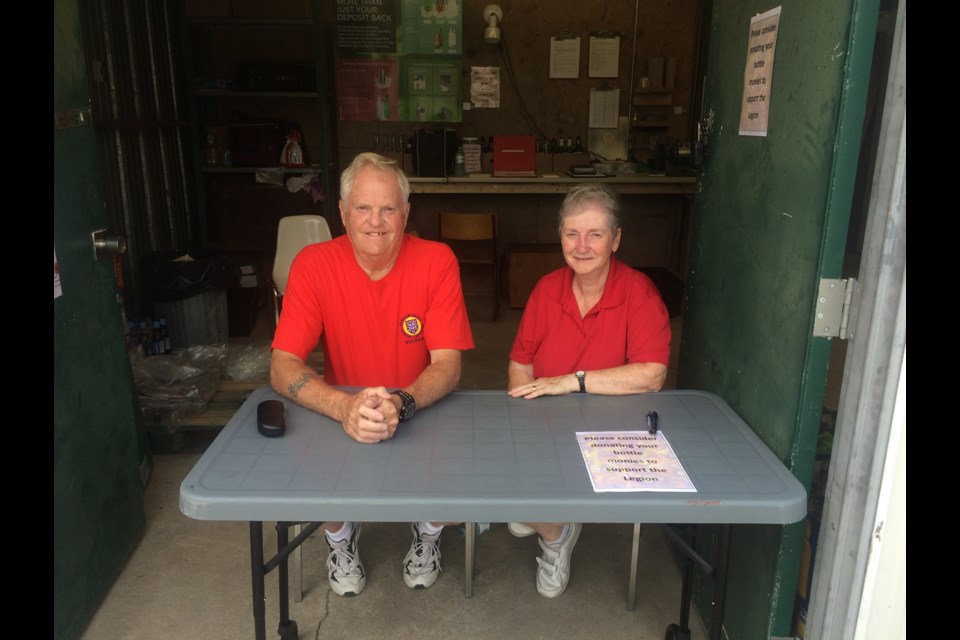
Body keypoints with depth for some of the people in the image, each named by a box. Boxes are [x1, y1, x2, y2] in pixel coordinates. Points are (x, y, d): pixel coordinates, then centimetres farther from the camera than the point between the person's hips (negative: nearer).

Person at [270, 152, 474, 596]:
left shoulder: (437, 261, -13)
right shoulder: (313, 264, -12)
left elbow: (448, 364, -15)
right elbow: (282, 367, -17)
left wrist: (400, 404, -36)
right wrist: (344, 406, -36)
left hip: (422, 412, 0)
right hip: (339, 415, 1)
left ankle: (427, 537, 15)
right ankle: (340, 542, 15)